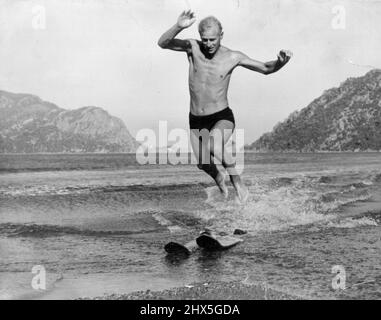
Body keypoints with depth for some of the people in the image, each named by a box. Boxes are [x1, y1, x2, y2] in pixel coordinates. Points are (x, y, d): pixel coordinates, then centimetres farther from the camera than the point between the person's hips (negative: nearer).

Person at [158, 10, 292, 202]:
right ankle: (218, 178, 48)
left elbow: (267, 69, 1)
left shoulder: (233, 57, -8)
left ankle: (238, 183, -10)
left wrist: (281, 61, -20)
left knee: (213, 147, -34)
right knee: (203, 164, 11)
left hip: (222, 118, -3)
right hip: (196, 121, 3)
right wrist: (179, 26, -38)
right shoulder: (193, 47, -7)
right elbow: (162, 43, -20)